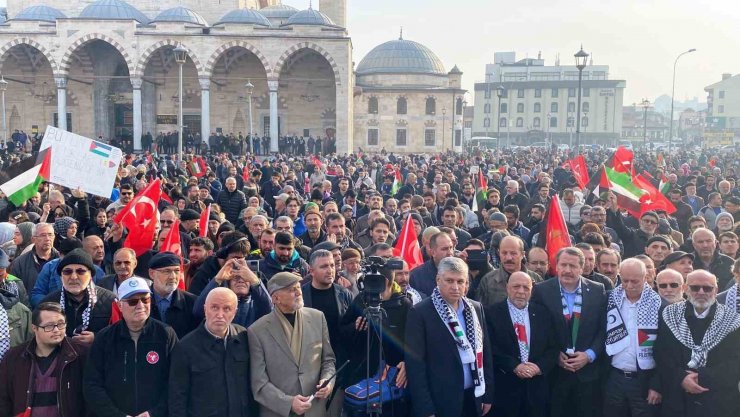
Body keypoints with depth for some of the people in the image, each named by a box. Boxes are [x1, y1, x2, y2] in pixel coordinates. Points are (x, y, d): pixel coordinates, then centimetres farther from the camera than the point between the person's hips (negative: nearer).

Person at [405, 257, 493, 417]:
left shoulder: (476, 309, 6)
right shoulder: (420, 313, -11)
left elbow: (485, 352, 11)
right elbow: (415, 364, -13)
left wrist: (488, 395, 8)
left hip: (473, 398, 5)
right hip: (440, 402, -5)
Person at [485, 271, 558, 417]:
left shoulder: (542, 314, 9)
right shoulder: (492, 313, -3)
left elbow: (552, 348, 7)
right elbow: (490, 349, -9)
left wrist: (540, 367, -10)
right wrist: (514, 366, -17)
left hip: (537, 388, 3)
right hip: (505, 387, -3)